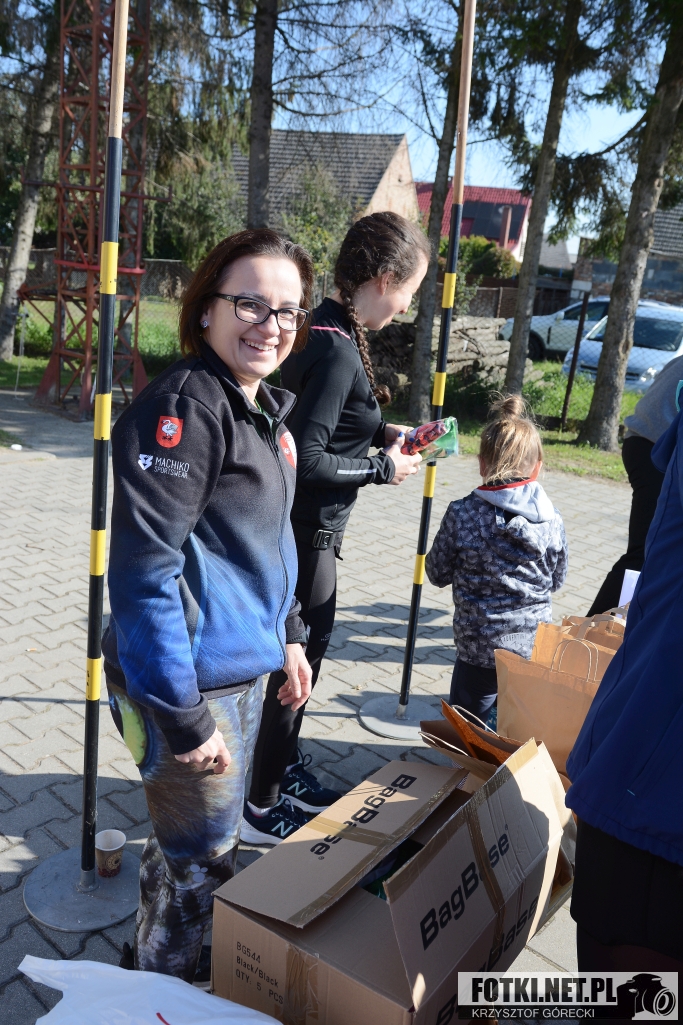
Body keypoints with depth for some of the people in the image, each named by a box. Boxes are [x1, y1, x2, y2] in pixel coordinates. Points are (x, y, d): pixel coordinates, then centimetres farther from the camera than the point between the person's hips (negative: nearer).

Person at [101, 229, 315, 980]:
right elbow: (142, 571, -24)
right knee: (202, 859, 9)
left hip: (243, 668, 9)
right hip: (189, 679, -9)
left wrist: (287, 634, 16)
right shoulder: (183, 405, -21)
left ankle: (158, 969, 49)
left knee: (204, 840, 25)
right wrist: (183, 715, -22)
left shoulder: (263, 408, 8)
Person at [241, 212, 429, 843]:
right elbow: (306, 457, -26)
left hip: (310, 525, 10)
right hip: (306, 529, -10)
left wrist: (386, 433, 8)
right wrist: (382, 469, -14)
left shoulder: (332, 333, 7)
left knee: (309, 647, 22)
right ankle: (260, 809, 23)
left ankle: (285, 768, 42)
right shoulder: (338, 349, -23)